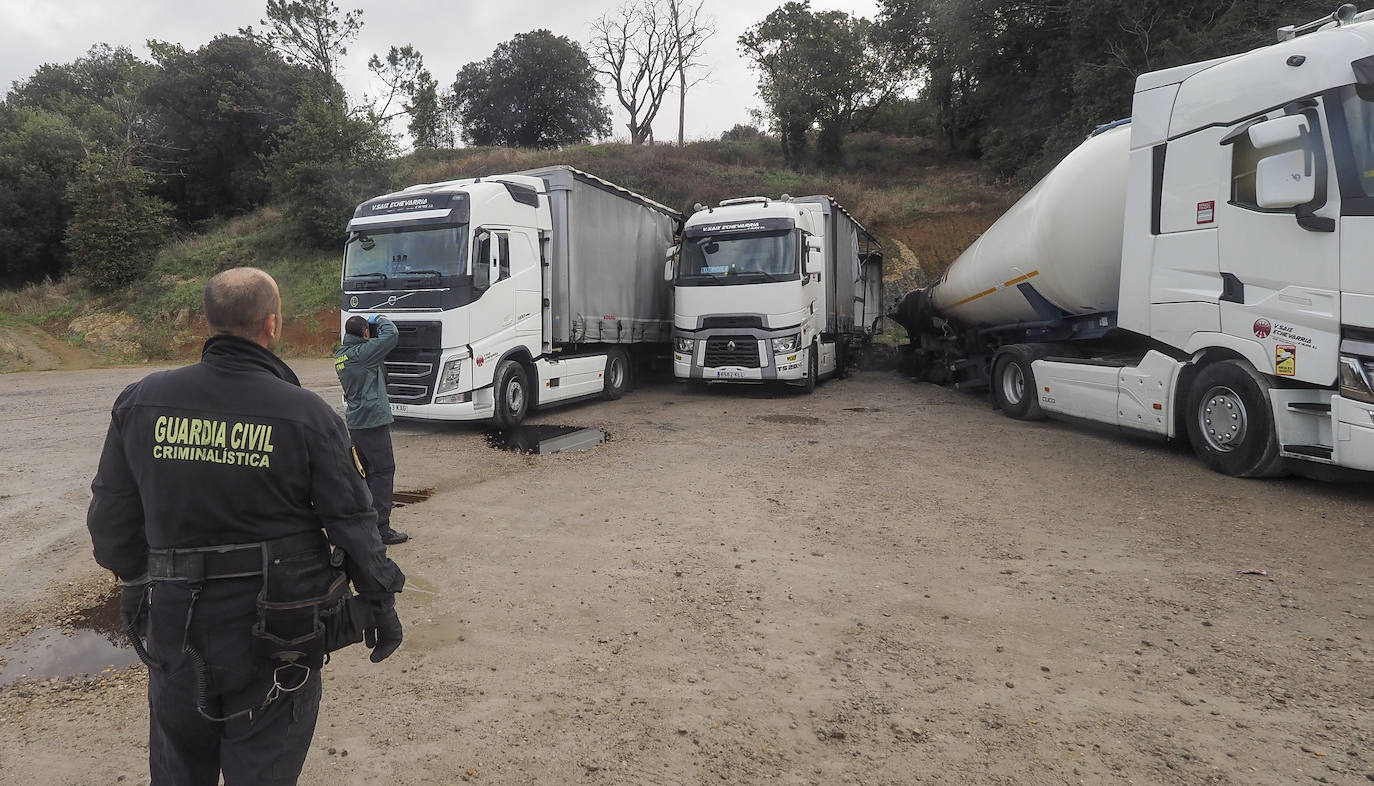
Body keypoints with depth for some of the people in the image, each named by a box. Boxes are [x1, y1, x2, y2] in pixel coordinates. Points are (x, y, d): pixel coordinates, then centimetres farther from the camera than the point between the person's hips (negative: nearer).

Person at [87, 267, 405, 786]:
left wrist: (139, 580, 23)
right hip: (275, 642, -3)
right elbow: (352, 523, -11)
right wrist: (380, 604, 2)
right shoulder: (307, 416, -16)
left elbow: (111, 522, 3)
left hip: (173, 629, 4)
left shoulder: (141, 402, -5)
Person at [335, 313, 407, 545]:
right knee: (383, 471, -5)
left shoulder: (340, 355, 10)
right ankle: (380, 528, -4)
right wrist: (380, 319, 2)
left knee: (363, 471, 18)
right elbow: (391, 334, -18)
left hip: (354, 421, 9)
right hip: (373, 420, -9)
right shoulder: (362, 353, -16)